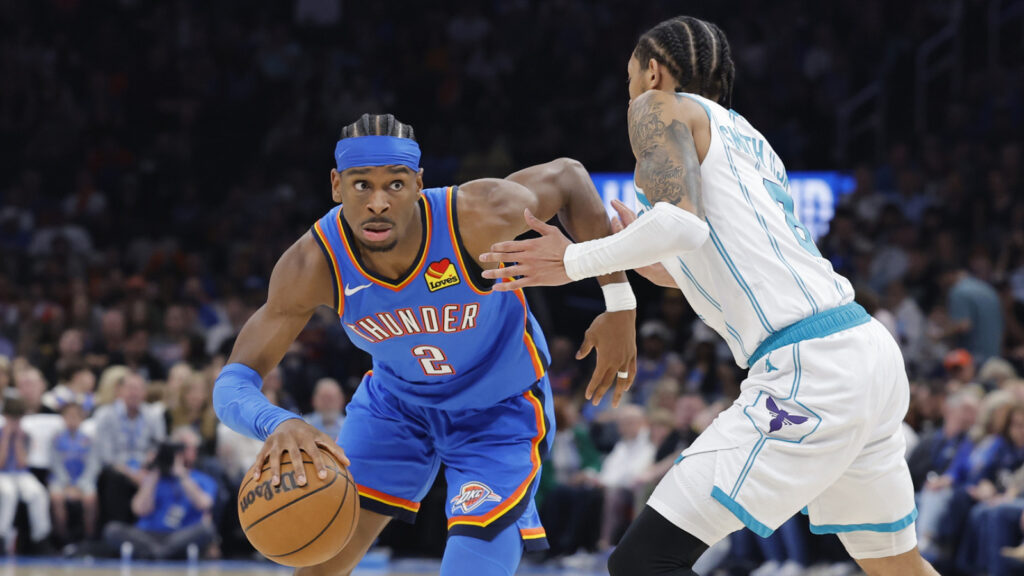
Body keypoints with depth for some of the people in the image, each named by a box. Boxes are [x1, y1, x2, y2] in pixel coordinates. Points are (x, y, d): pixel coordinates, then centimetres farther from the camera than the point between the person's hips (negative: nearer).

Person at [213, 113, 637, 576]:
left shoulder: (479, 218, -35)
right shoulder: (313, 266, -29)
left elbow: (568, 176, -15)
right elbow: (233, 385, -29)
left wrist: (619, 302, -18)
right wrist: (276, 425, -55)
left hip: (500, 410, -3)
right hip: (397, 396, 3)